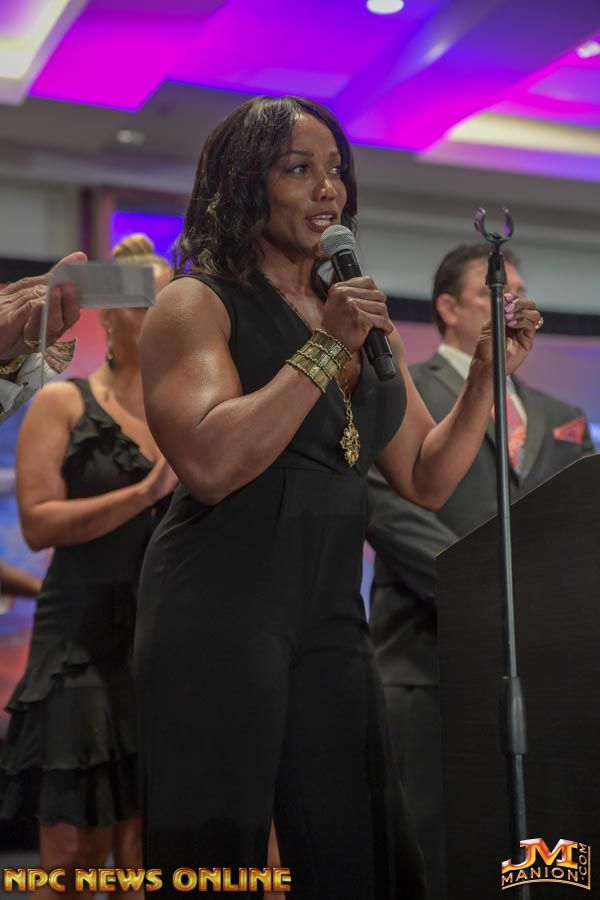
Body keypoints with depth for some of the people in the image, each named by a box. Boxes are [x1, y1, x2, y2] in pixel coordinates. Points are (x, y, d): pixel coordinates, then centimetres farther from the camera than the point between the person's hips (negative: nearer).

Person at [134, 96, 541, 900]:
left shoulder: (362, 316, 15)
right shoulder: (198, 304, -3)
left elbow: (425, 479, 16)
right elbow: (208, 463, -21)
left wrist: (488, 373, 4)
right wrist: (325, 350, -16)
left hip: (332, 621, 6)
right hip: (219, 614, -6)